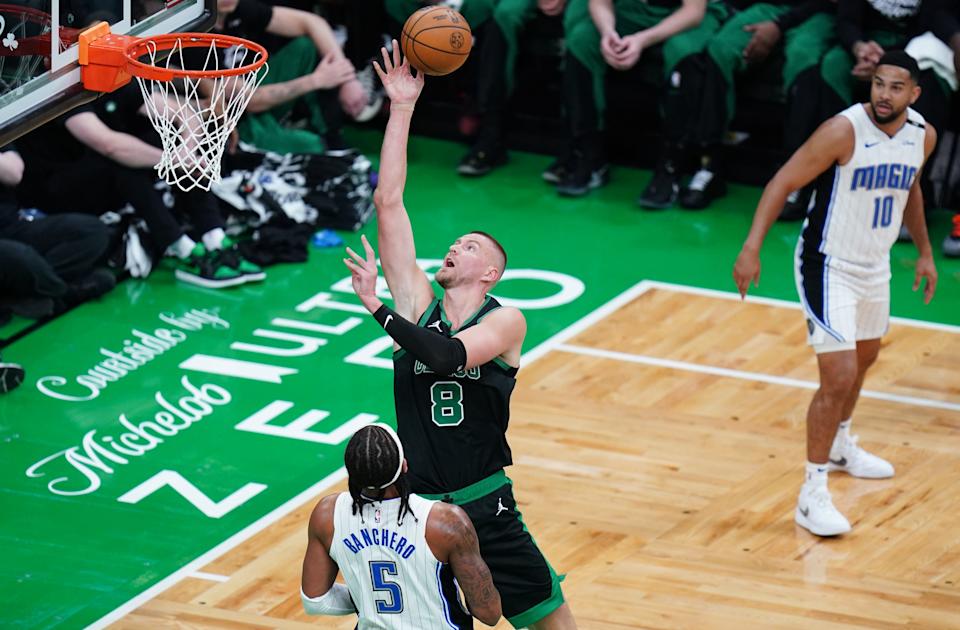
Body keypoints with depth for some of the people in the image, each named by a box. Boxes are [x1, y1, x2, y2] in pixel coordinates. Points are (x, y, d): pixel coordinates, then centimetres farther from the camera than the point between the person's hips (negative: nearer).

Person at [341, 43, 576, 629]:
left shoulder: (505, 322, -7)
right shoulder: (417, 302, 3)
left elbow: (445, 355, -27)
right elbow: (388, 201, -1)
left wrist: (377, 307, -25)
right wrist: (402, 108, -4)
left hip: (484, 509, -3)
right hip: (411, 507, 3)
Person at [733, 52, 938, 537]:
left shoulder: (922, 136, -5)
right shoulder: (843, 131, -25)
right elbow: (783, 182, -22)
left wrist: (924, 252, 21)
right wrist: (752, 247, -30)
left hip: (875, 266, 8)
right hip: (829, 266, -8)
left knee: (865, 357, 29)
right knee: (839, 378, -16)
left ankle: (840, 446, 54)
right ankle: (812, 496, -8)